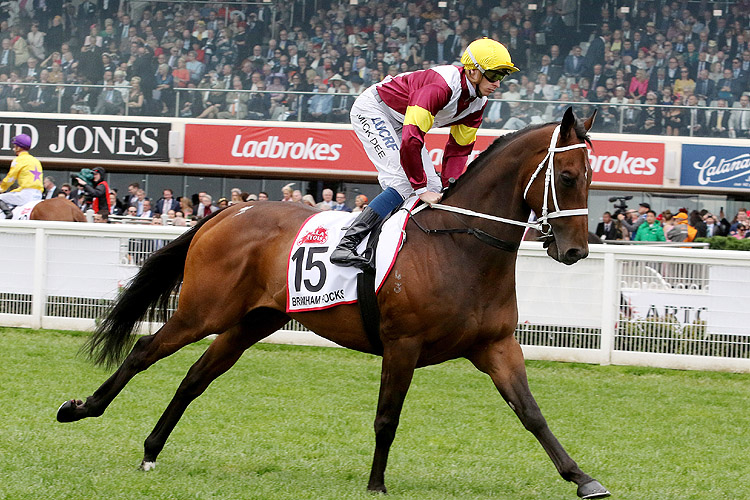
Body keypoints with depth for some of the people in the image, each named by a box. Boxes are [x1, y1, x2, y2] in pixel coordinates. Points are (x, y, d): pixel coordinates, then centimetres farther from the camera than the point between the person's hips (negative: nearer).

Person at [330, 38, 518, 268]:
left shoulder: (478, 102, -6)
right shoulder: (442, 85, -35)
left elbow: (459, 148, 3)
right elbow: (411, 139, -39)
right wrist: (421, 189, -33)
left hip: (400, 123, 10)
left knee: (433, 188, 1)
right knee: (403, 184, -24)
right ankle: (345, 245, -29)